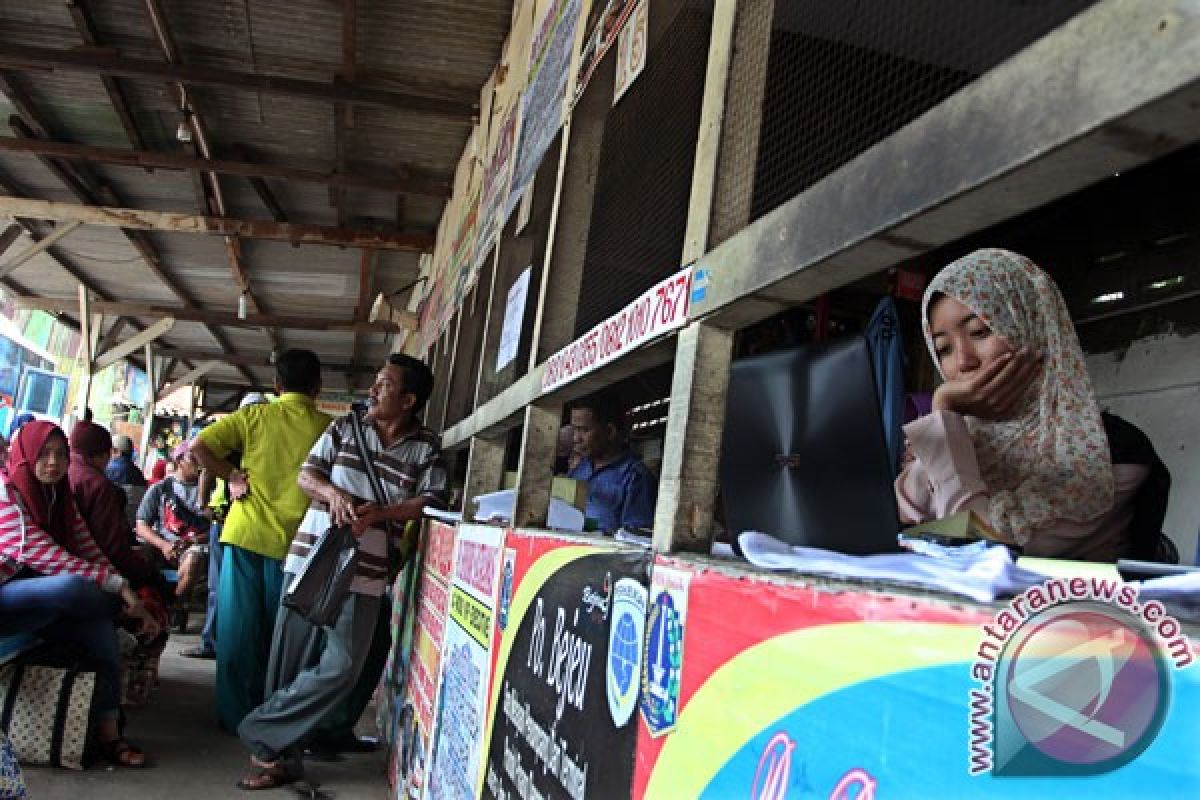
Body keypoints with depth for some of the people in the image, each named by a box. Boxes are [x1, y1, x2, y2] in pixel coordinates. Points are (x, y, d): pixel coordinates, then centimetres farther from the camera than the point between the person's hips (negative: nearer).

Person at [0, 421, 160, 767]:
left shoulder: (59, 497, 10)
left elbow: (91, 553, 2)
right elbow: (39, 554, -25)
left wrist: (129, 594, -12)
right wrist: (120, 589, -29)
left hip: (34, 600, 7)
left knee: (100, 625, -20)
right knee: (72, 587, -34)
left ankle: (107, 731, -13)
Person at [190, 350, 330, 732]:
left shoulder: (255, 415, 0)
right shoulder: (328, 427, -3)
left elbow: (199, 446, -7)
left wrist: (232, 475, 4)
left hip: (245, 534, 1)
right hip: (294, 542, 0)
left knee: (238, 629, 11)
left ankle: (236, 716, 17)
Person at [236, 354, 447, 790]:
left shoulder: (427, 448, 3)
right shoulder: (344, 427, 8)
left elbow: (431, 502, -5)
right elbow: (306, 474, 7)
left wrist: (378, 513, -19)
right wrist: (332, 492, -15)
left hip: (365, 571, -1)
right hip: (311, 557, 2)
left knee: (341, 666, -7)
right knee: (290, 661, 4)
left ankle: (261, 735, 9)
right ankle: (282, 756, 17)